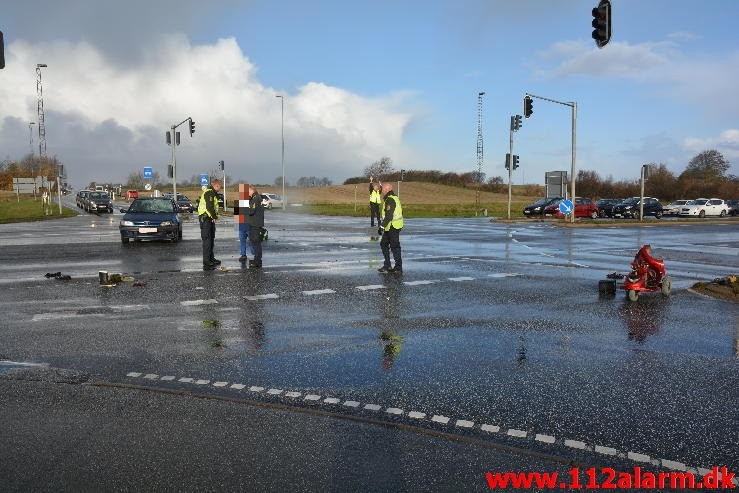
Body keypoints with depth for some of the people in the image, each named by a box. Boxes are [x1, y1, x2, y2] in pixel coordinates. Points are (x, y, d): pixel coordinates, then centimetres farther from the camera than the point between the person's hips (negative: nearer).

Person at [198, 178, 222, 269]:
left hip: (210, 219, 11)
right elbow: (209, 207, -26)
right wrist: (215, 217, -14)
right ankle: (206, 262, -10)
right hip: (205, 218, -11)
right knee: (207, 240, -11)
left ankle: (211, 258, 31)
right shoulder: (209, 193, -17)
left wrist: (214, 216, 2)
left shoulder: (212, 193, 18)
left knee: (211, 239, 19)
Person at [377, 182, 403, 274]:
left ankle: (398, 268, 3)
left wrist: (382, 226, -26)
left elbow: (389, 216, -26)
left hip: (393, 227, -11)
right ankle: (387, 265, 20)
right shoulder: (395, 198, 14)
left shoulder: (390, 200, -19)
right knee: (383, 244, 17)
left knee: (395, 247, -4)